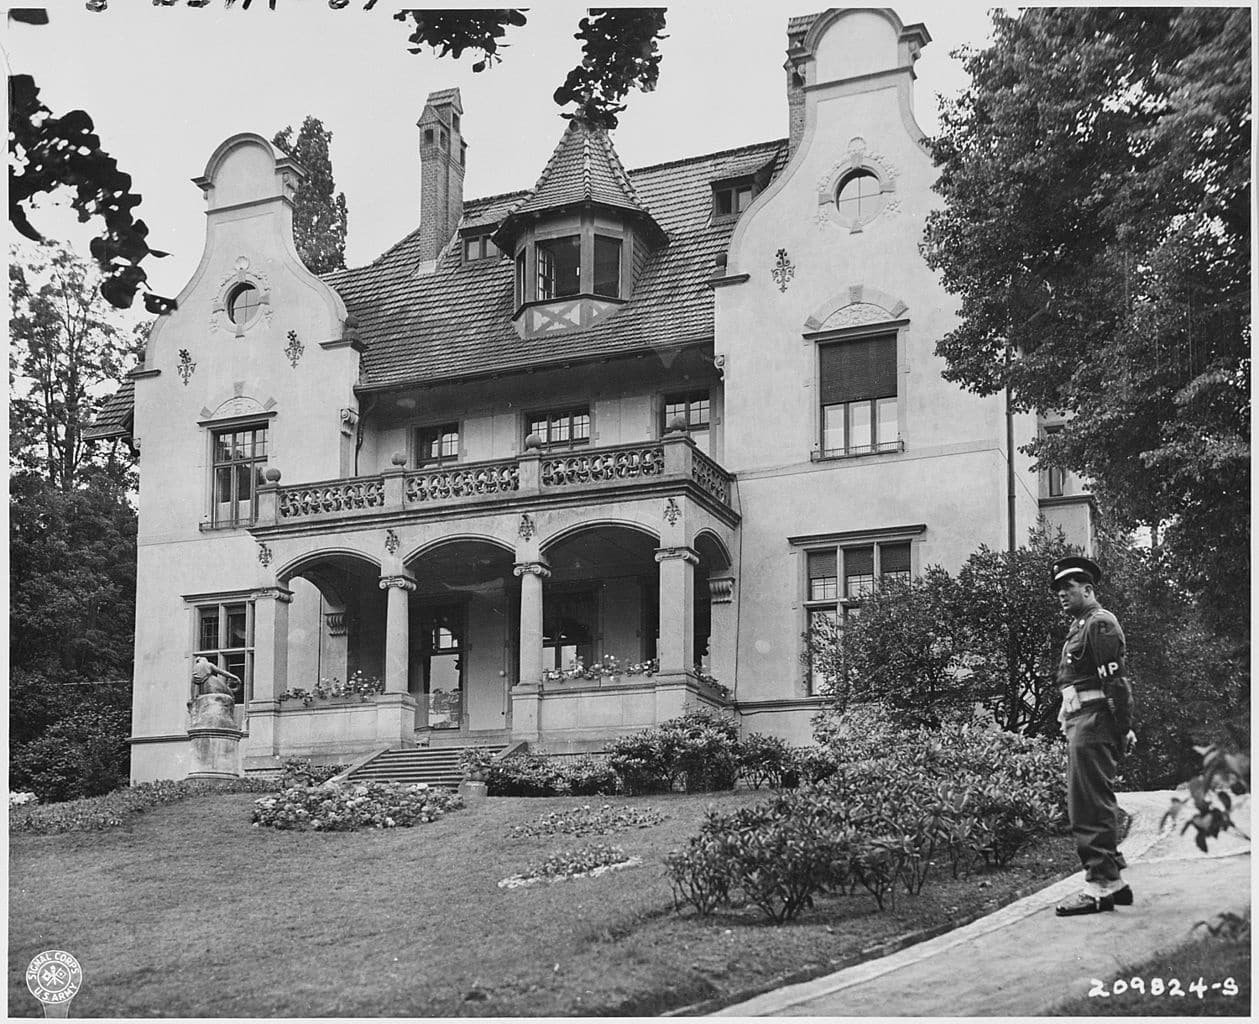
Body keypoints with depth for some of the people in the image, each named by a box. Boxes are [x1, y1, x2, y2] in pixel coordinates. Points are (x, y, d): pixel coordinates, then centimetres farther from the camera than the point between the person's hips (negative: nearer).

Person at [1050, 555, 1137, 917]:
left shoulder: (1100, 624, -10)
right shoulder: (1081, 627, 21)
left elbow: (1114, 682, -16)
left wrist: (1122, 731, -19)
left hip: (1093, 721, -11)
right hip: (1080, 723, 11)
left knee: (1090, 806, -11)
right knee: (1094, 805, 15)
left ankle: (1100, 887, -10)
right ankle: (1114, 880, 23)